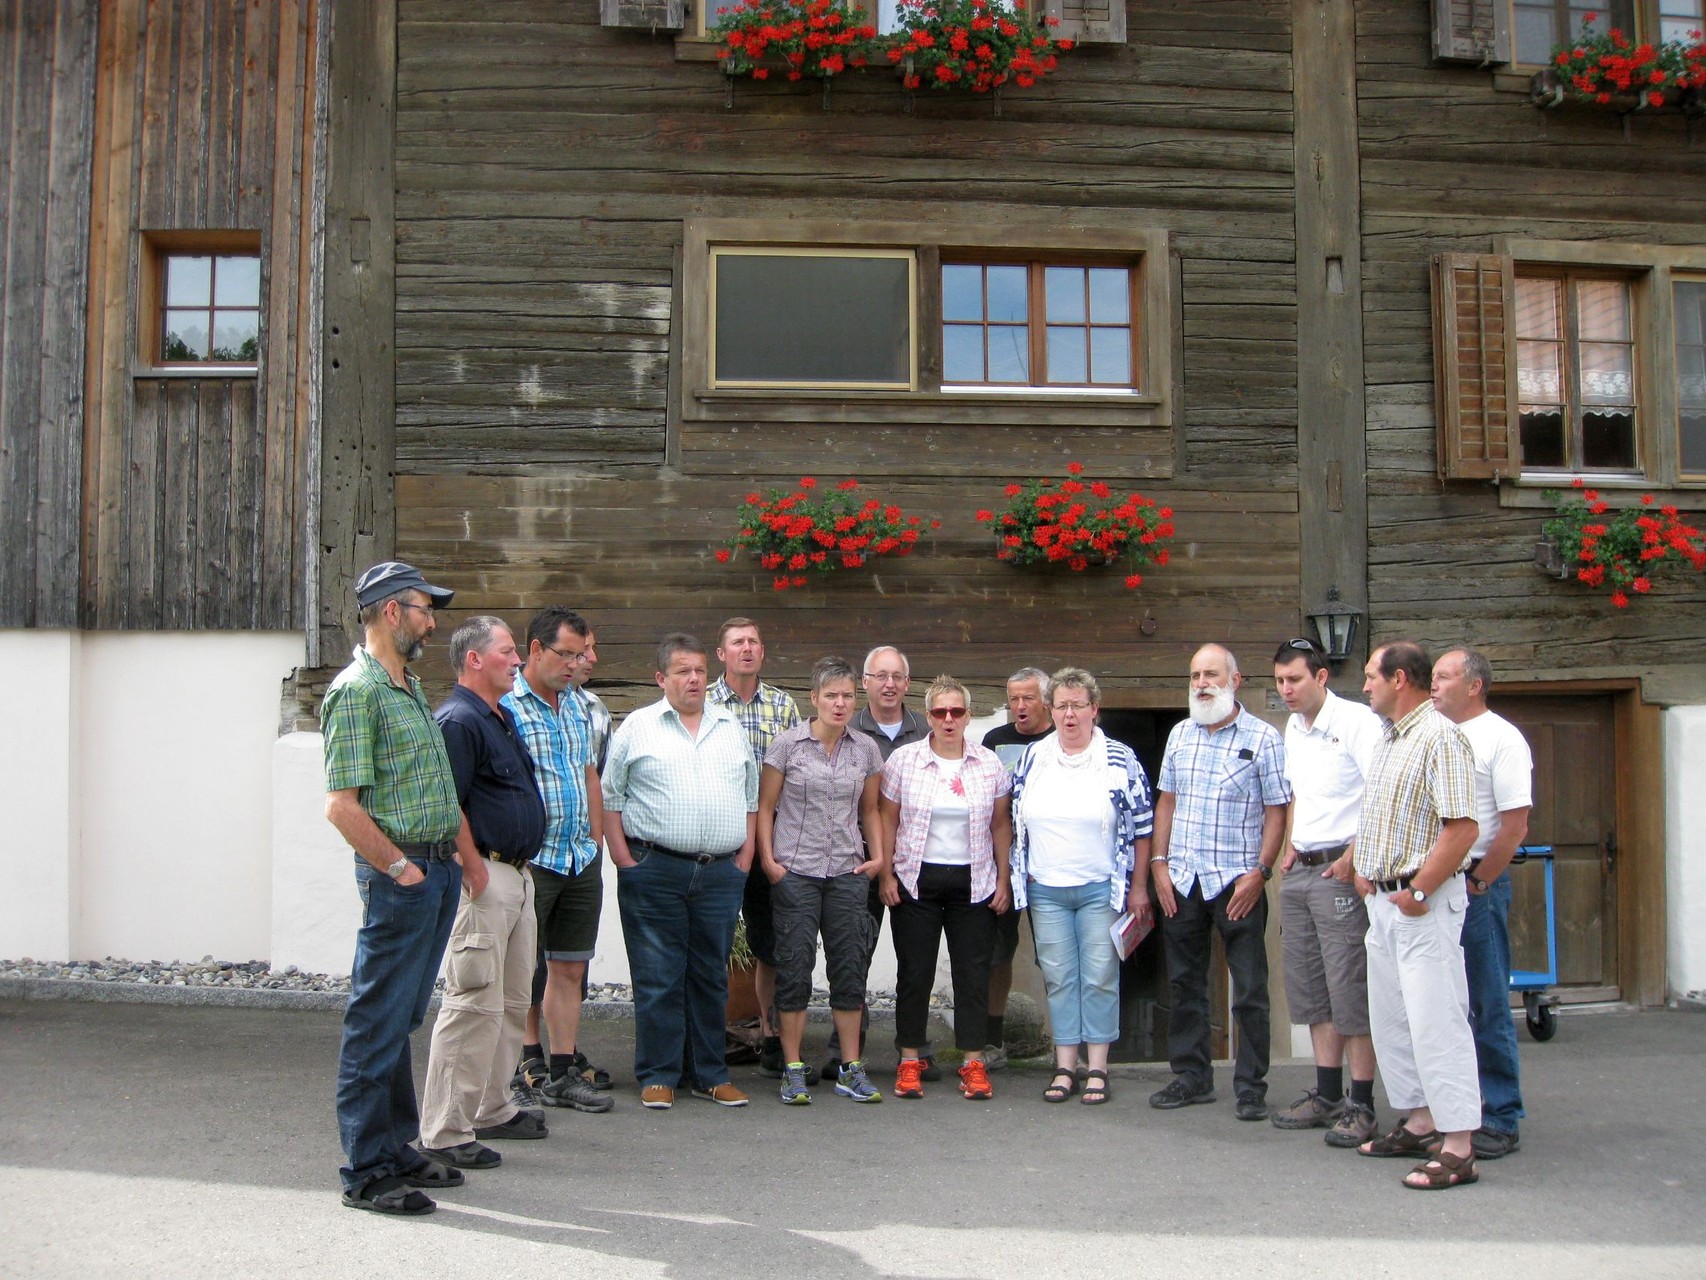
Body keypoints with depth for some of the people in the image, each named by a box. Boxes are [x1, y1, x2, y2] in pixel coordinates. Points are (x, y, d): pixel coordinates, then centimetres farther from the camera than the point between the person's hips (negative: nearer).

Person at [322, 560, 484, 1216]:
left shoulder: (411, 687, 16)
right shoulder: (358, 690, -13)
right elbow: (342, 806, -18)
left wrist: (467, 854, 18)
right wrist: (400, 867, -14)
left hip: (439, 872, 9)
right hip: (399, 875, -9)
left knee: (402, 1018, 15)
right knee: (377, 1022, -2)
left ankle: (396, 1148, 24)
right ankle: (366, 1171, 5)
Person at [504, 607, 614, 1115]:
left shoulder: (577, 705, 15)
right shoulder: (506, 704, -10)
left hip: (580, 861, 7)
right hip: (531, 859, -7)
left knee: (570, 968, 10)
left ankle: (563, 1071, 17)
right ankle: (529, 1062, 13)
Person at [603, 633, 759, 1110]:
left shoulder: (732, 728, 14)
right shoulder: (638, 727, 3)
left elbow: (751, 797, 18)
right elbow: (610, 797, 1)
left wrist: (745, 854, 8)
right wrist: (625, 859, -6)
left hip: (721, 873, 3)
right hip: (654, 871, -3)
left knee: (712, 976, 10)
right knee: (657, 980, 1)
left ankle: (711, 1075, 19)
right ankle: (658, 1076, 11)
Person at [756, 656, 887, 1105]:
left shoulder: (865, 749, 7)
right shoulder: (788, 744, -3)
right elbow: (765, 806, 0)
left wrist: (878, 854, 5)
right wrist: (767, 859, -7)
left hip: (848, 871, 3)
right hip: (795, 871, -3)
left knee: (850, 967, 5)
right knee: (794, 967, -1)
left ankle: (852, 1069, 15)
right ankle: (793, 1071, 9)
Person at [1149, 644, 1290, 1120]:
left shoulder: (1262, 738, -4)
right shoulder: (1180, 734, 10)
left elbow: (1277, 811, -6)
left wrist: (1260, 872, -13)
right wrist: (1159, 863, 5)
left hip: (1237, 881, -5)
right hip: (1182, 880, 5)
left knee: (1249, 989, 1)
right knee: (1185, 983, 11)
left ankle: (1251, 1086, 11)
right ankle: (1192, 1076, 23)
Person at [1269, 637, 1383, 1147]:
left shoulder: (1357, 721, -11)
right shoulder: (1293, 729, 15)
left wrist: (1354, 858, -19)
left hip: (1340, 870, -9)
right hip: (1299, 871, 9)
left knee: (1351, 989, -6)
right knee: (1310, 988, 12)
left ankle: (1361, 1105, 1)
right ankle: (1327, 1094, 21)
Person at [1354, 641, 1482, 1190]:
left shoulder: (1440, 737, -15)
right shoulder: (1386, 738, 15)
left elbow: (1462, 827, -22)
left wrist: (1419, 892, -19)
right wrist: (1363, 869, 12)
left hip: (1423, 903, -10)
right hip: (1382, 899, 10)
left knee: (1436, 1020, -8)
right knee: (1390, 1018, 15)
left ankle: (1458, 1149, -4)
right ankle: (1420, 1122, 26)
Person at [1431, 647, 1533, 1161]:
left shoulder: (1500, 739, -7)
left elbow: (1514, 826, -12)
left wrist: (1476, 885, -11)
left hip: (1477, 886, -7)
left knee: (1487, 1007, -1)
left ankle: (1500, 1119, 7)